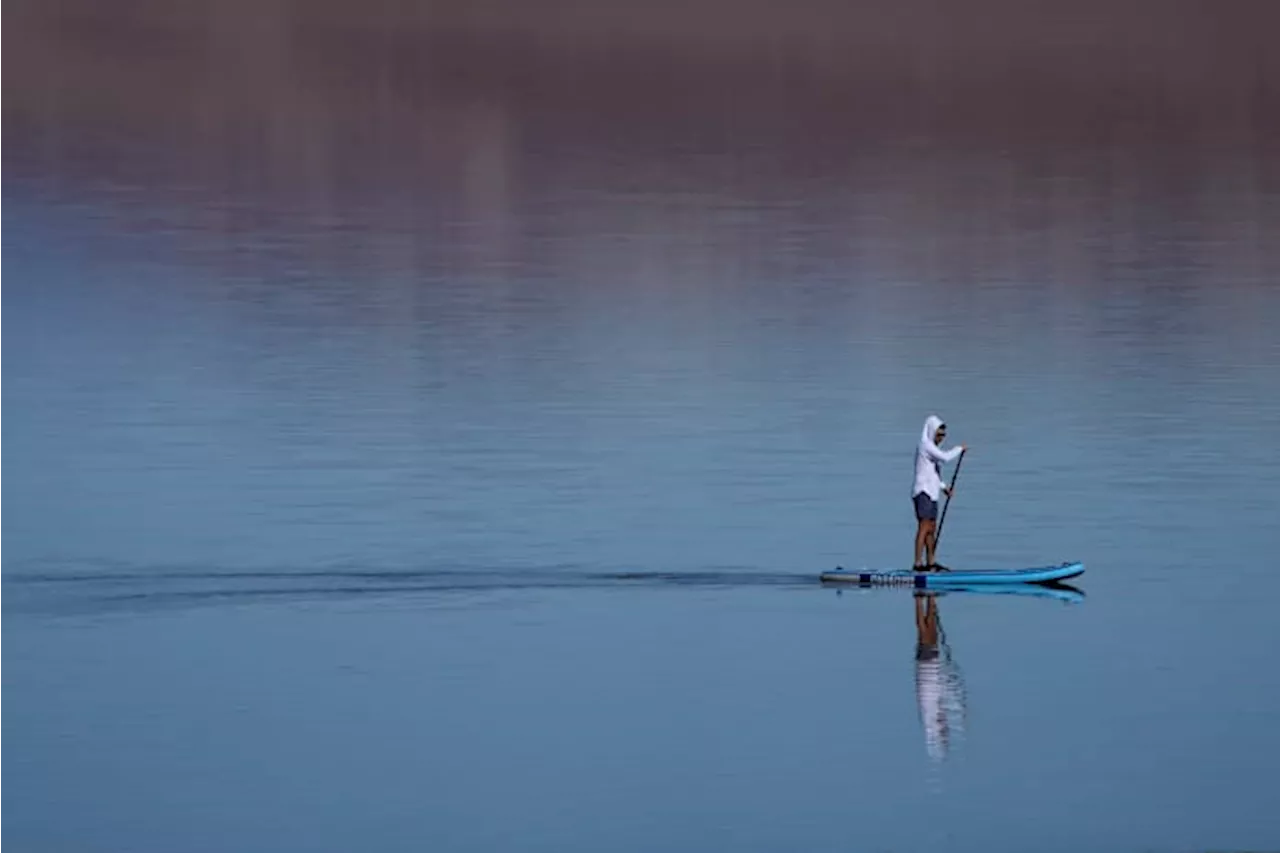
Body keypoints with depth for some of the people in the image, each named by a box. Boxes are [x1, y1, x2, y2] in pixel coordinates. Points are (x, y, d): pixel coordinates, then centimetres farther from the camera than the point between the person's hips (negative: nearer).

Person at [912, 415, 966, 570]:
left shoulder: (932, 447, 19)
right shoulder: (925, 445, -10)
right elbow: (945, 457, -23)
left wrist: (943, 487, 18)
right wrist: (959, 449, -8)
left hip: (931, 493, 10)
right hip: (923, 492, -10)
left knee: (932, 529, 12)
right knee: (924, 527, -14)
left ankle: (930, 562, 17)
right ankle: (917, 563, -18)